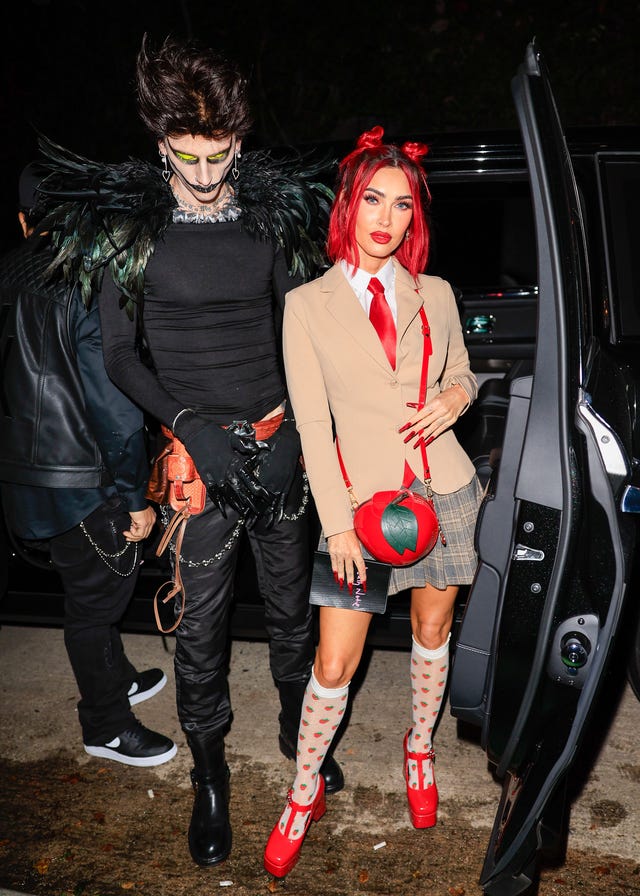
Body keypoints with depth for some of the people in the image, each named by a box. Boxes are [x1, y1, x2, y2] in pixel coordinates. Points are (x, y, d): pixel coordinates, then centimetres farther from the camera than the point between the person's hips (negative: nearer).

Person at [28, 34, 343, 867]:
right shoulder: (128, 225, -6)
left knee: (290, 603, 18)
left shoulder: (275, 210, 1)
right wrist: (190, 427, -16)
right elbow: (121, 354, -3)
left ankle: (299, 730, 43)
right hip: (198, 452, -2)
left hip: (279, 444, 3)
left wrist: (302, 417, -3)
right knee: (202, 622, 7)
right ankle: (209, 773, 30)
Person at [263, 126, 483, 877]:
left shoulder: (434, 295, 4)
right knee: (334, 665, 1)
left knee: (432, 633, 17)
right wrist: (338, 525, -11)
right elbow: (312, 426, -7)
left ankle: (419, 750, 43)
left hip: (442, 491, 3)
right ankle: (304, 795, 23)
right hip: (360, 499, -3)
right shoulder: (308, 305, -4)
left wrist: (456, 397, -7)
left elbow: (463, 372, 18)